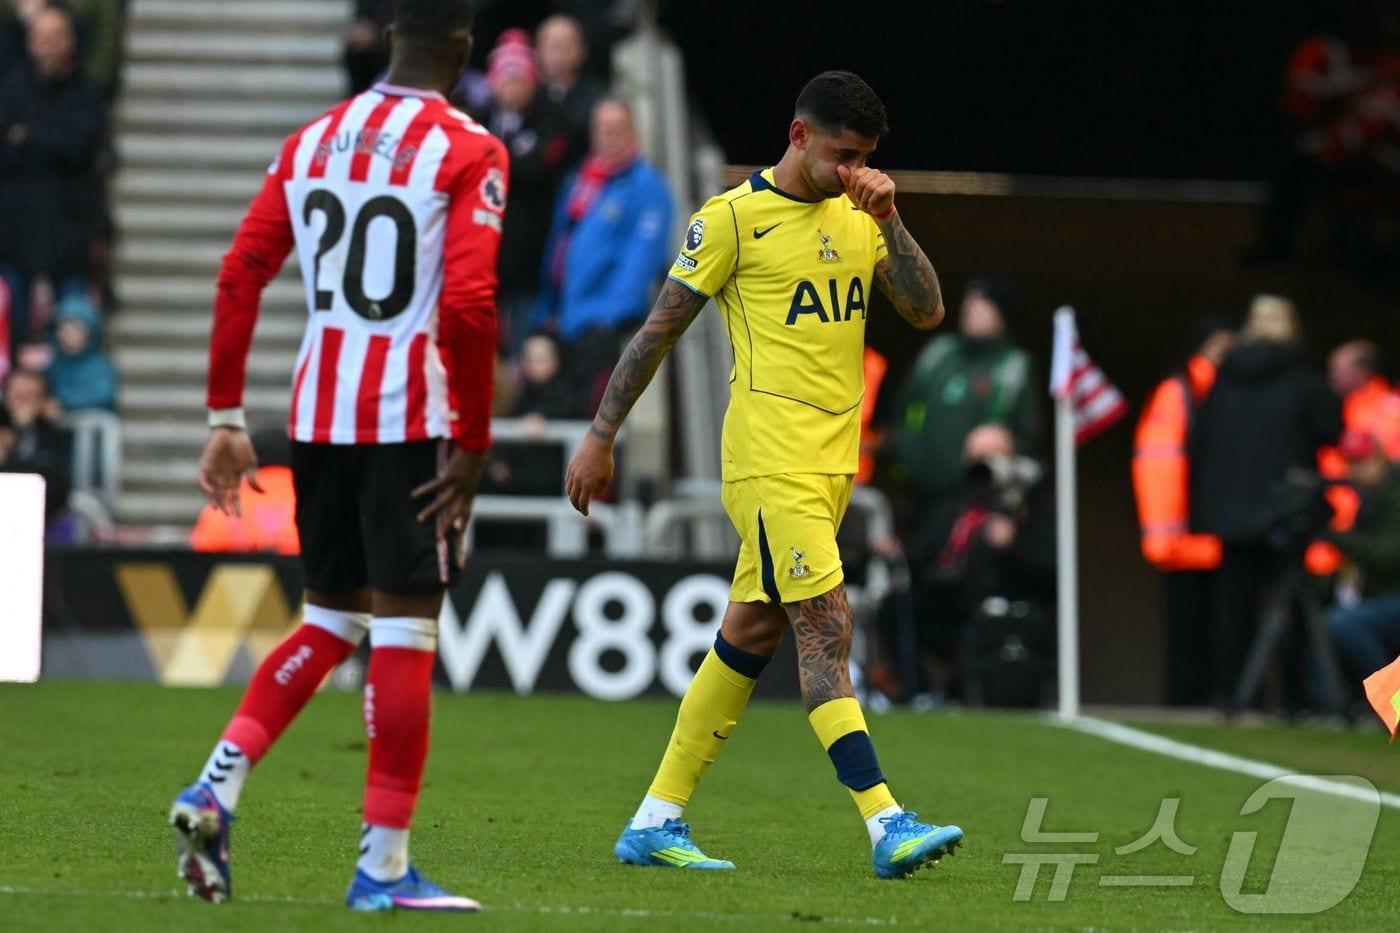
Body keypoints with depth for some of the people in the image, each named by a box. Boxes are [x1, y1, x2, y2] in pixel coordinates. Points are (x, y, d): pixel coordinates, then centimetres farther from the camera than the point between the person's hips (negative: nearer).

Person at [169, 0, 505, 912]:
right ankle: (384, 866, 1)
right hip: (413, 421, -6)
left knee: (331, 621, 19)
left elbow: (239, 275, 8)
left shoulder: (314, 142, 10)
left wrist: (227, 417, 12)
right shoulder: (469, 153, -7)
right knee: (404, 631, 0)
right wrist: (473, 445, -10)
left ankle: (216, 788, 3)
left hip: (317, 416, 6)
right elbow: (467, 305, -16)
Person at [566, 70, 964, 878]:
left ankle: (657, 824, 16)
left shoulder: (856, 217, 13)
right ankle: (887, 826, -21)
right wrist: (601, 439, -1)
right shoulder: (734, 218, -6)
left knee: (751, 636, 9)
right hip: (770, 456, -7)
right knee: (825, 628, -14)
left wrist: (889, 221, -6)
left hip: (832, 462, 7)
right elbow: (660, 329, -2)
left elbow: (928, 311, 6)